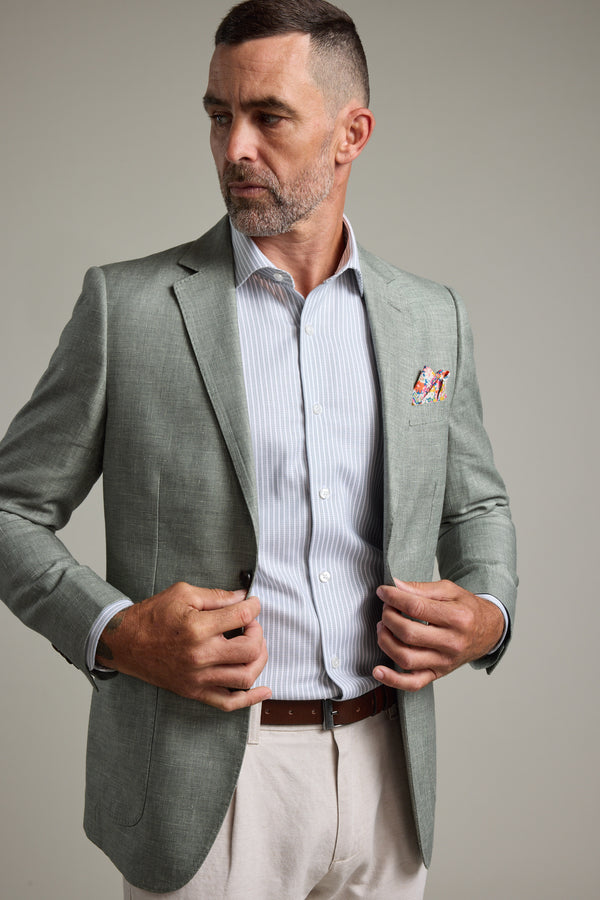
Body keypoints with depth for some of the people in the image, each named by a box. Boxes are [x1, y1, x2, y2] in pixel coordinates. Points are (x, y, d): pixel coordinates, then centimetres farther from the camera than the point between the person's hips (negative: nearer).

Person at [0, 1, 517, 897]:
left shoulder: (432, 317, 5)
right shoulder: (128, 303, -5)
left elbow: (477, 501, 17)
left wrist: (488, 613, -3)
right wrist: (114, 633, -17)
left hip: (385, 768, 4)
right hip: (200, 785, -3)